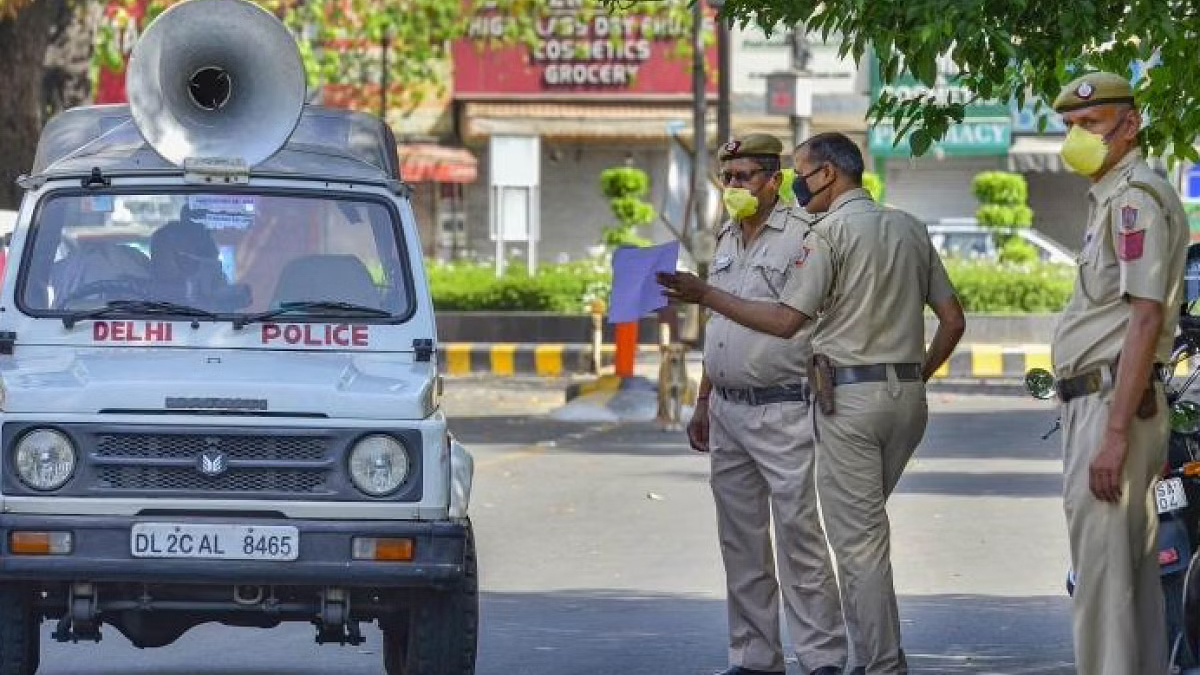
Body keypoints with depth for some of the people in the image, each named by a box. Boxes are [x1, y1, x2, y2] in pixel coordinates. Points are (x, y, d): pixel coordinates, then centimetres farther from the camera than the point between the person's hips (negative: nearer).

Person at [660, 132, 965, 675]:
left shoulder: (831, 231, -8)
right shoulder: (910, 229, 13)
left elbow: (785, 320, -12)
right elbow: (953, 320, 13)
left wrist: (706, 295, -6)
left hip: (850, 393, -7)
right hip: (909, 397, 7)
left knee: (857, 539, -3)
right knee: (865, 529, 17)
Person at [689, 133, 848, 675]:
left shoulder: (803, 236, -9)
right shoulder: (728, 242, 16)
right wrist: (704, 402, 22)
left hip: (781, 411, -8)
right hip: (728, 410, 8)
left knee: (798, 534, -9)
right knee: (740, 542, 10)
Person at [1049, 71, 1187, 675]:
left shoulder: (1136, 198, -13)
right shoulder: (1110, 197, 20)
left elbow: (1146, 318, -21)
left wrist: (1115, 433, -25)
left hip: (1109, 402, -11)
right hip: (1101, 405, 11)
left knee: (1102, 578, -12)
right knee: (1134, 574, 12)